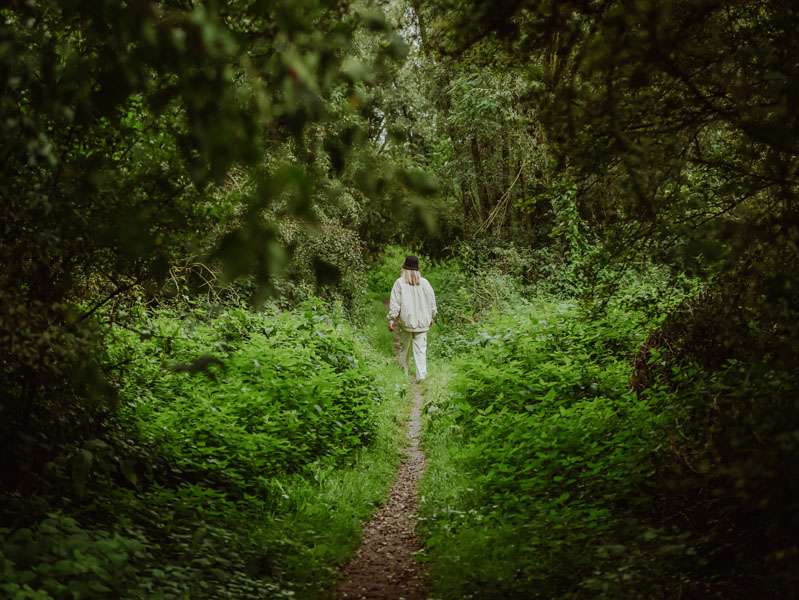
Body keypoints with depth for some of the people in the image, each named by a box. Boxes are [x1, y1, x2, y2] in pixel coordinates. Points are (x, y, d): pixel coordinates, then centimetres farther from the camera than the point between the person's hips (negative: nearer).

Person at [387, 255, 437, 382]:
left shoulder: (399, 283, -10)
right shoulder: (425, 283, -2)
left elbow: (394, 304, -10)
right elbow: (432, 302, 7)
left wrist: (391, 320, -3)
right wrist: (431, 317, 21)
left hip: (406, 321, -1)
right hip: (422, 322, 1)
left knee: (406, 345, 18)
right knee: (420, 348, 2)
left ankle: (405, 369, 32)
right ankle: (421, 374, -7)